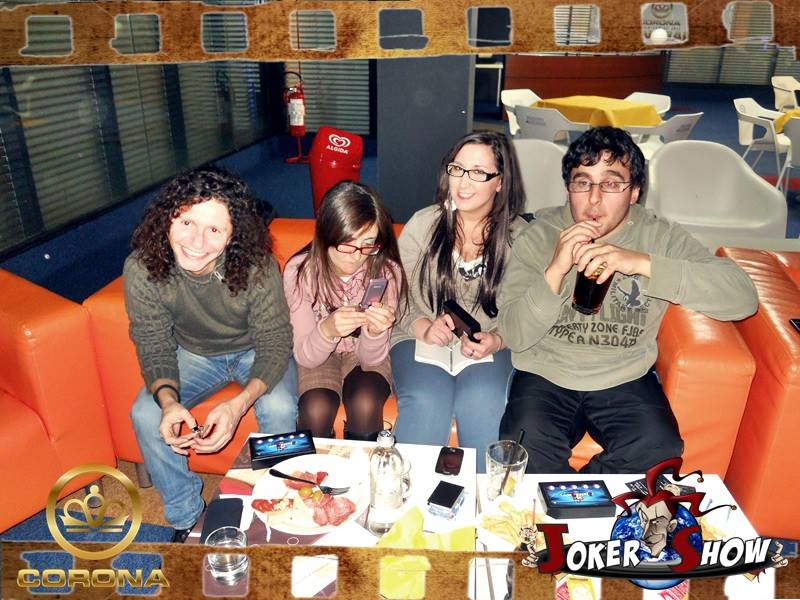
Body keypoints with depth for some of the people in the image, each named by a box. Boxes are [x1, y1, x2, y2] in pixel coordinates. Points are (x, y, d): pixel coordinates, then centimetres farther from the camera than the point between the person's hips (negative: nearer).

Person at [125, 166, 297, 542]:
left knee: (279, 410, -28)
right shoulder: (142, 268, -25)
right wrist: (168, 400, -34)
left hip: (254, 352, -2)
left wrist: (238, 404, -39)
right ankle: (186, 517, 7)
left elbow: (274, 345, -22)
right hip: (194, 353, 3)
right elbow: (154, 346, -13)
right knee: (146, 416, -19)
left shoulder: (257, 267, -32)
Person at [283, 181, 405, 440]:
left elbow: (371, 358, -15)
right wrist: (327, 330, -40)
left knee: (365, 405, -29)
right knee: (316, 410, -28)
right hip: (317, 354, 0)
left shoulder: (387, 272, -21)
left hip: (365, 353, 1)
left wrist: (376, 331, -39)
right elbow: (305, 357, -18)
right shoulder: (300, 271, -22)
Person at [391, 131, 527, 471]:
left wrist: (496, 340, -17)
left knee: (483, 403, -30)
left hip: (489, 347, 0)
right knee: (426, 404, -30)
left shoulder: (518, 236, 2)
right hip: (421, 339, 0)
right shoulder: (422, 225, 3)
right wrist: (423, 328, -16)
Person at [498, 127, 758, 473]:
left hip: (627, 379, 1)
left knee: (661, 453, -24)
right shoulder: (539, 236, -4)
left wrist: (642, 263, -27)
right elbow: (515, 337, -9)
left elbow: (744, 298, -17)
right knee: (523, 453, -26)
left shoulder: (661, 237, -2)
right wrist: (556, 269, -24)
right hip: (546, 376, -1)